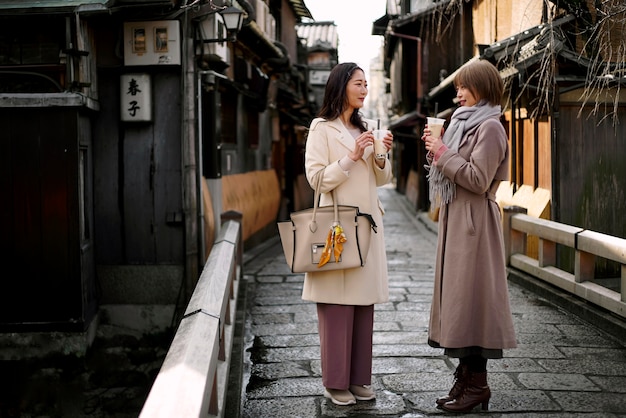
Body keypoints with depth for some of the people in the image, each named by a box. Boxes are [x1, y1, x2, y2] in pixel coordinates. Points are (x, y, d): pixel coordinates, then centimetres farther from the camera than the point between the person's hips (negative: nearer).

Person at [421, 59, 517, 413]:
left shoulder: (490, 128, -11)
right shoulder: (467, 123, 18)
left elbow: (478, 179, -19)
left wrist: (443, 153, -14)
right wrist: (438, 149, 7)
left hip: (475, 222, -10)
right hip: (457, 218, 10)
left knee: (471, 297, -7)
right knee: (458, 295, 10)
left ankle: (478, 384, 1)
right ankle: (465, 377, 17)